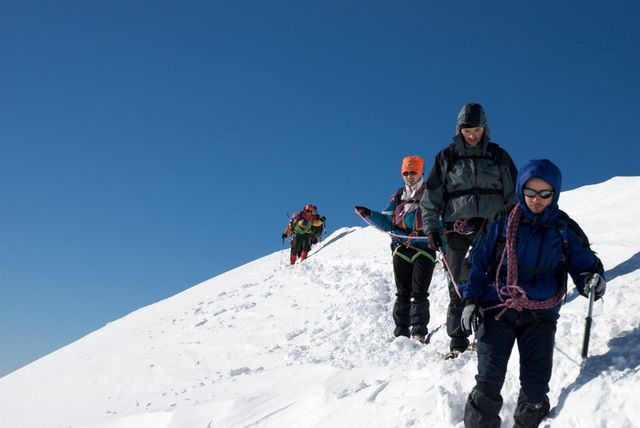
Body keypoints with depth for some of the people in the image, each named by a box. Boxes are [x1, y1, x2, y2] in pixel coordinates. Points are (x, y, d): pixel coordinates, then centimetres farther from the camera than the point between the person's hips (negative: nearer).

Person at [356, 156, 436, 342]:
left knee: (419, 294, -8)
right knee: (402, 294, 5)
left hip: (424, 250, -3)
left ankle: (419, 332, -5)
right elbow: (387, 222, 12)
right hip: (401, 250, 4)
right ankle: (401, 332, 9)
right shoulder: (398, 196, 15)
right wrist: (370, 214, -4)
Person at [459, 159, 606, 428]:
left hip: (540, 315, 1)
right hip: (497, 310, 0)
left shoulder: (565, 230, 3)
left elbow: (584, 264, 3)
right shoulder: (502, 226, 2)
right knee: (488, 382, -9)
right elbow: (478, 263, 7)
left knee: (536, 386, -1)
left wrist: (593, 280, -20)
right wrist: (471, 300, -3)